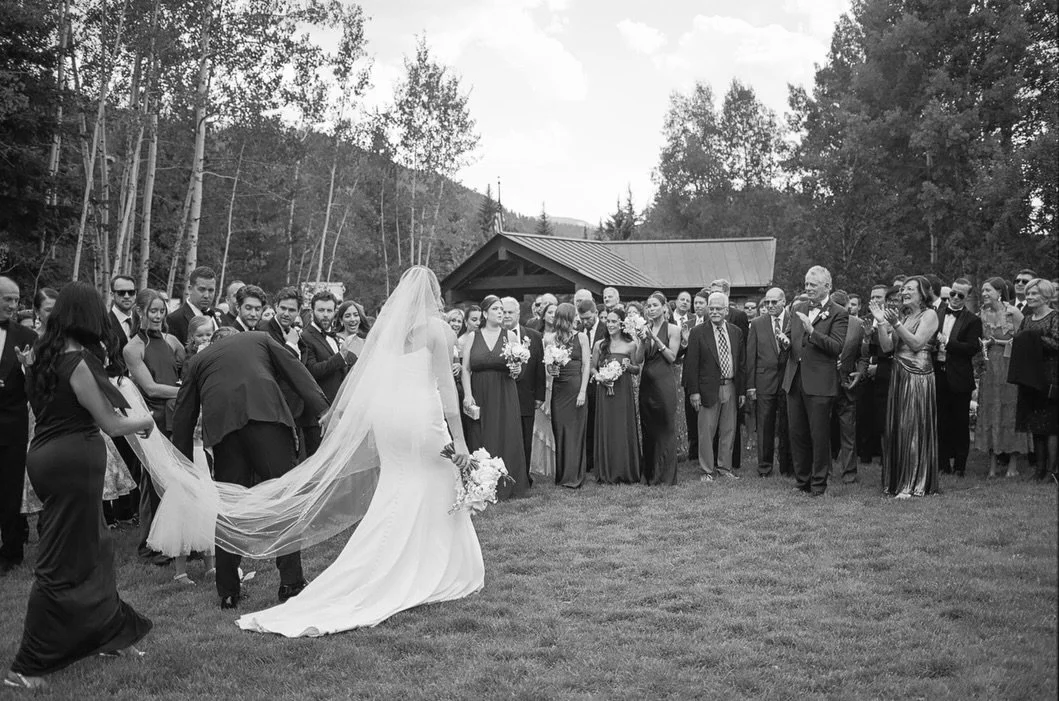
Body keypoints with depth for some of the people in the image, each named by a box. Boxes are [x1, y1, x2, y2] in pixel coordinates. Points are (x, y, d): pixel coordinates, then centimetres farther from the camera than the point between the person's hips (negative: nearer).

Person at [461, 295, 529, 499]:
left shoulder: (510, 336, 6)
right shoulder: (472, 337, 4)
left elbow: (519, 365, 10)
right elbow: (465, 369, 1)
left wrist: (517, 370, -13)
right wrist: (467, 395, -9)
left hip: (505, 396, 0)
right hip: (480, 396, 0)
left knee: (507, 438, 0)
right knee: (481, 441, 1)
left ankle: (508, 487, 9)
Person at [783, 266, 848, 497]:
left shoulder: (838, 314, -5)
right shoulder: (797, 310, 14)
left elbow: (837, 347, -16)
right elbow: (788, 336, 19)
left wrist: (812, 331, -25)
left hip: (819, 382, -6)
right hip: (794, 380, 6)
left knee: (819, 435, 2)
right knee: (797, 433, 11)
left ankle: (819, 483, 13)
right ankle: (802, 480, 23)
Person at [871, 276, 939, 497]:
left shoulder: (929, 314, -3)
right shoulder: (902, 316, 16)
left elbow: (917, 343, -15)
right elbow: (887, 346, 7)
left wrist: (896, 324, -22)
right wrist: (882, 322, -3)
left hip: (918, 377, -7)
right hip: (898, 377, 7)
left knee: (914, 427, -3)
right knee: (896, 428, 6)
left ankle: (915, 484, 5)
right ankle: (898, 480, 14)